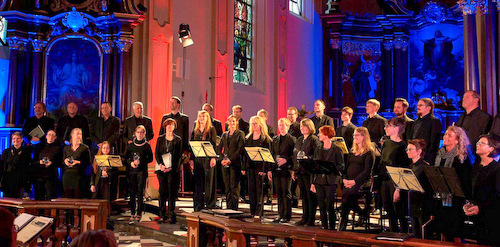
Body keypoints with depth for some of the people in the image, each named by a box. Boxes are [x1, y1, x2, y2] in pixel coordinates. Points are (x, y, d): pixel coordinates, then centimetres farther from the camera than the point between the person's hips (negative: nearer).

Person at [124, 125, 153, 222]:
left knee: (140, 192, -4)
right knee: (132, 192, 3)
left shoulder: (147, 145, 2)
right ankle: (132, 213, 11)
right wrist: (131, 163, -8)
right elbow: (126, 157, 12)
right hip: (131, 171, 2)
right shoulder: (130, 145, 9)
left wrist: (140, 162, -13)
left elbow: (150, 159, 2)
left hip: (142, 171, -2)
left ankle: (139, 213, 2)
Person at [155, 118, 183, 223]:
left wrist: (171, 167, -12)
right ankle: (162, 215, 7)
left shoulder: (178, 139, 7)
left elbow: (179, 155, 1)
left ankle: (171, 215, -1)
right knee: (162, 191, 1)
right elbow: (156, 153, 6)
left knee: (172, 192, -4)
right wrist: (161, 165, -11)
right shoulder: (160, 139, 13)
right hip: (161, 169, 2)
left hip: (173, 169, -2)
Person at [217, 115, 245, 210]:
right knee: (227, 187, 6)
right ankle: (228, 208, 11)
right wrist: (222, 159, -3)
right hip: (225, 163, 5)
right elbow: (219, 148, 14)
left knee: (234, 187, -5)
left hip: (235, 163, -5)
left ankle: (234, 209, -2)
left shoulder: (240, 134, 1)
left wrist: (231, 160, -15)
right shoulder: (224, 134, 17)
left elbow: (241, 149, -8)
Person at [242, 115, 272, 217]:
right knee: (251, 189, 7)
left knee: (259, 189, -2)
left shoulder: (265, 138, -4)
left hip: (260, 166, -5)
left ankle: (258, 212, 3)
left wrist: (266, 169, -15)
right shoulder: (248, 137, 13)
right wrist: (243, 167, 7)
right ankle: (252, 212, 15)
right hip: (250, 166, 5)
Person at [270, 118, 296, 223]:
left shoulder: (292, 139, -2)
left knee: (286, 193, -1)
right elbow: (272, 154, 15)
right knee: (279, 193, 10)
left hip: (286, 169, -5)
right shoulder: (275, 139, 15)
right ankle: (280, 214, 18)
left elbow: (294, 155, -6)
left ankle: (286, 216, 7)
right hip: (276, 169, 5)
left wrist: (286, 160, -21)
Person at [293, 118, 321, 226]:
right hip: (299, 172, 7)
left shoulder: (314, 139, -6)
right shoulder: (299, 140, 17)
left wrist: (308, 158, -24)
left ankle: (311, 219, 6)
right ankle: (305, 217, 21)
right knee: (303, 195, 13)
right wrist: (294, 170, 17)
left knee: (311, 196, -2)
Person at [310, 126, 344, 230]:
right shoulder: (318, 149, 13)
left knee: (330, 206, -3)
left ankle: (331, 228, 9)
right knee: (322, 206, 8)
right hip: (319, 181, 5)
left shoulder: (337, 150, -4)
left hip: (331, 181, -5)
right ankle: (324, 228, 19)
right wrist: (312, 182, 8)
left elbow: (341, 167, -5)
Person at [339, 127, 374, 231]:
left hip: (362, 182, -6)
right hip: (349, 182, 6)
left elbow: (367, 171, -8)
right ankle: (363, 213, -4)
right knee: (345, 194, -23)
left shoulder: (369, 152, 1)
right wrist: (345, 179, 1)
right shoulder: (352, 151, 22)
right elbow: (346, 167, 19)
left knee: (347, 194, -30)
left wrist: (355, 181, -18)